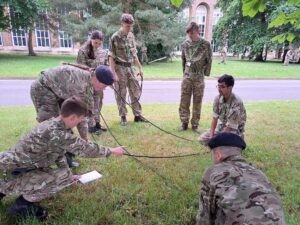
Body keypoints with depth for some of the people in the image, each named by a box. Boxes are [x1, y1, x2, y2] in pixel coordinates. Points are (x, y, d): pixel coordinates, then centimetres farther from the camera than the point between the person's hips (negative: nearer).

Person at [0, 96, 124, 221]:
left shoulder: (52, 123, 0)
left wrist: (69, 175, 19)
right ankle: (22, 204, 2)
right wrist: (112, 151, -7)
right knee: (64, 177, -20)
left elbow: (59, 152, 12)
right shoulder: (56, 133, -29)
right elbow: (86, 148, -21)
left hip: (11, 166, 10)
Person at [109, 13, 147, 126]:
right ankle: (123, 117, 15)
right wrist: (114, 73, -17)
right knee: (120, 94, 3)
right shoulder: (115, 37, -9)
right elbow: (111, 57, -11)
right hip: (120, 68, -6)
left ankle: (137, 115, 19)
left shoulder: (131, 36, 9)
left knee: (136, 92, 7)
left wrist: (140, 67, 14)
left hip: (130, 67, 6)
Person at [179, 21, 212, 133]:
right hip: (187, 76, 2)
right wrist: (185, 71, 14)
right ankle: (184, 122, 16)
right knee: (184, 100, 3)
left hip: (199, 77, -2)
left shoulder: (206, 44, -4)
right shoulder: (185, 44, 4)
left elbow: (209, 61, 1)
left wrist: (205, 73, -1)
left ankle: (195, 124, 15)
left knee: (197, 101, 4)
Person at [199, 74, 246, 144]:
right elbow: (215, 118, -7)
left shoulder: (236, 102, -30)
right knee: (202, 139, -8)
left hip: (235, 129, -5)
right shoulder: (218, 98, -11)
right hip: (222, 125, 5)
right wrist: (211, 136, -14)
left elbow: (230, 126, -26)